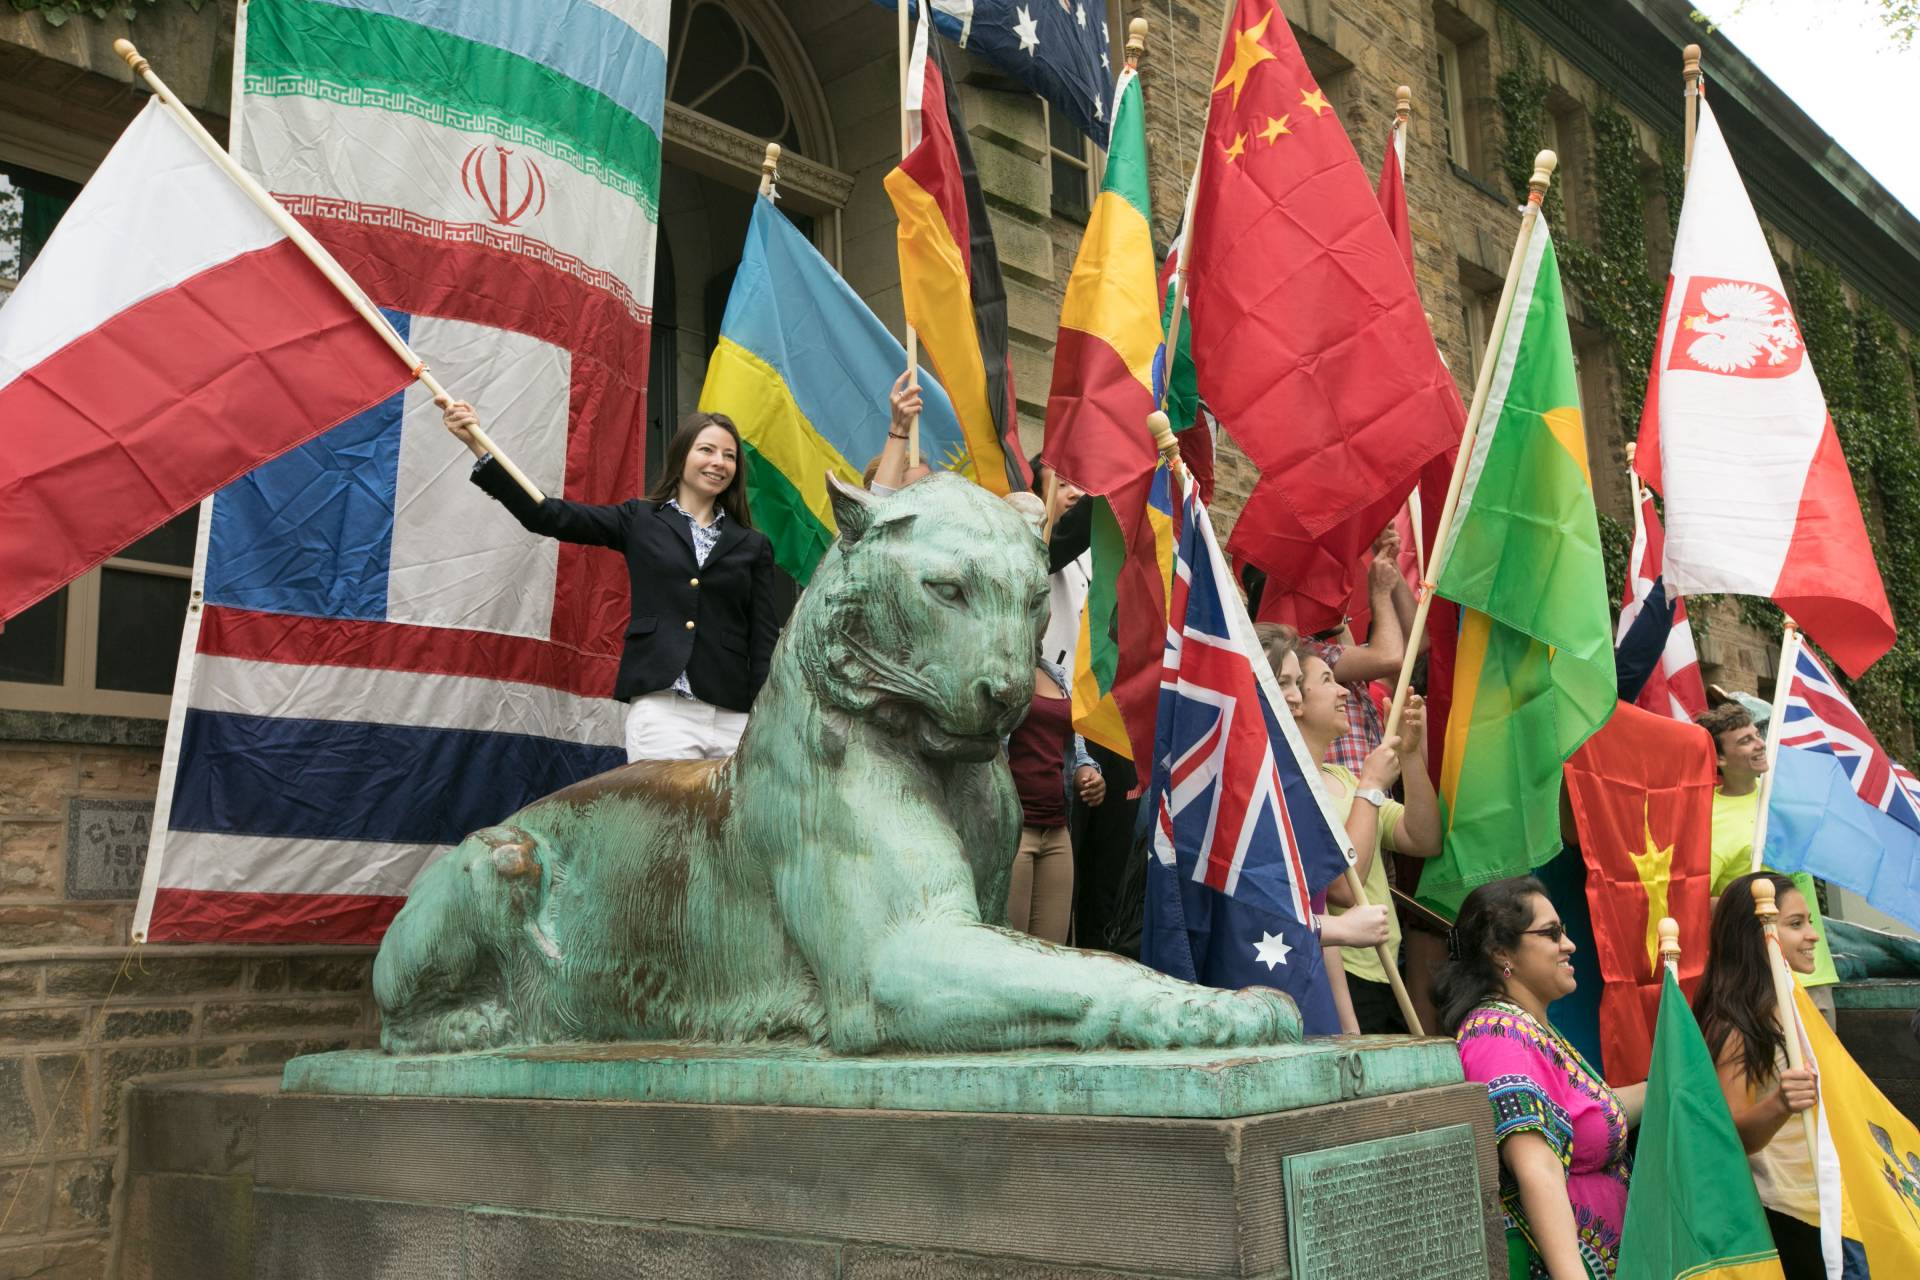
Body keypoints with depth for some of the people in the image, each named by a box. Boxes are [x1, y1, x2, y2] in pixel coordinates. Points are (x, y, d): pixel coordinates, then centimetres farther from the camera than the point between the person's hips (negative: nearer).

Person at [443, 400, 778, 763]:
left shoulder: (753, 546, 13)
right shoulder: (640, 521, 12)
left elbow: (765, 642, 9)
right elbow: (548, 516, 3)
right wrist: (478, 446, -5)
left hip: (734, 719, 2)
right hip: (660, 709, -2)